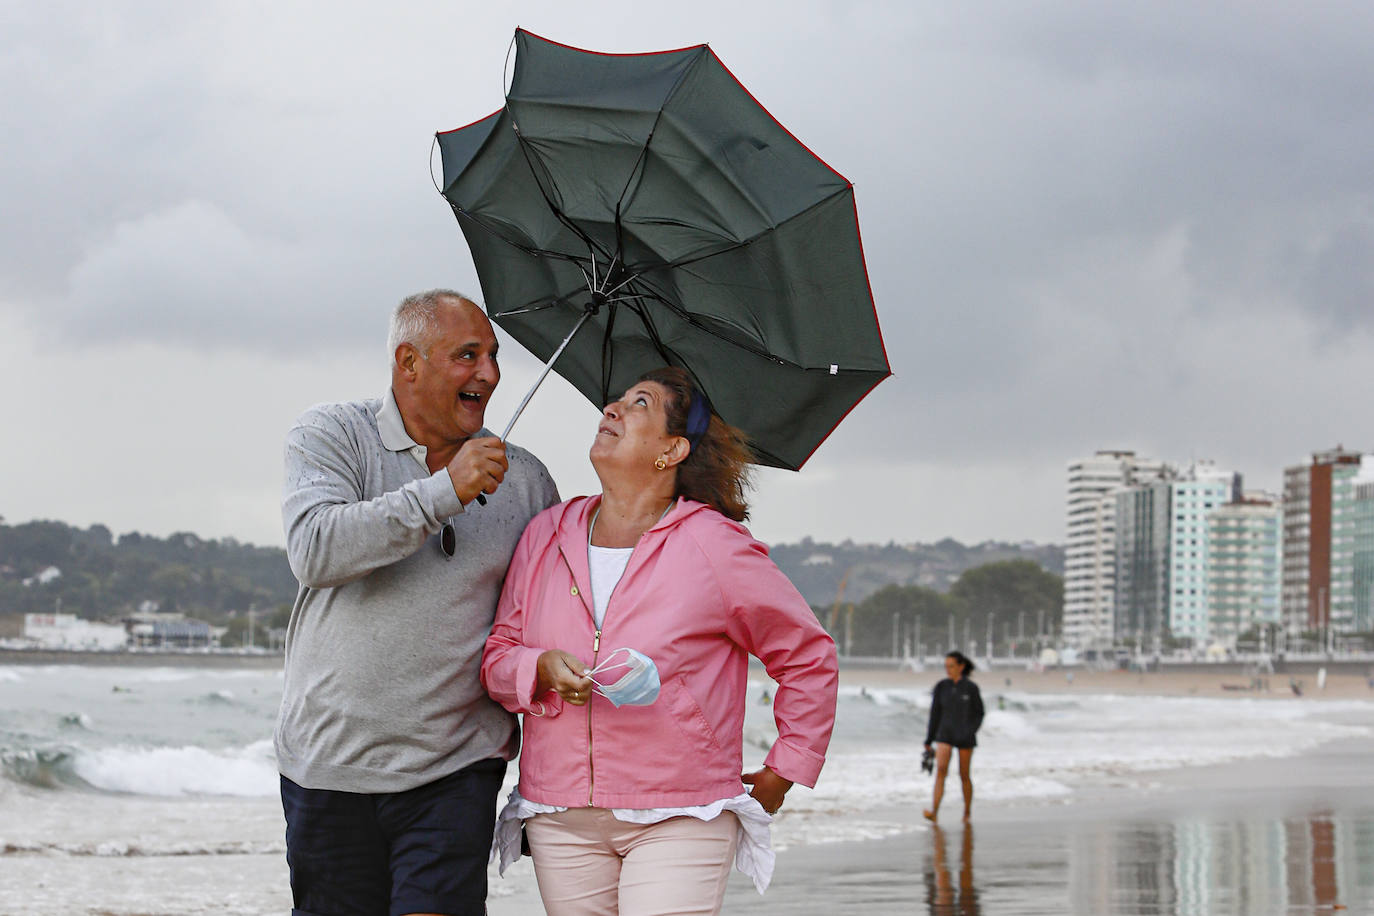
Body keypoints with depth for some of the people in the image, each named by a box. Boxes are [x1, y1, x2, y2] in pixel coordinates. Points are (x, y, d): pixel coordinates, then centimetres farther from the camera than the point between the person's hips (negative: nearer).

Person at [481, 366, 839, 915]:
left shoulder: (713, 545, -4)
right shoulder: (547, 535, 9)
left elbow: (809, 657, 5)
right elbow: (497, 654, 11)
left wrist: (784, 771, 6)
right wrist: (543, 669, -11)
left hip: (679, 822, -4)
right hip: (561, 822, 4)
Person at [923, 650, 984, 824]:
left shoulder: (971, 688, -5)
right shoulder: (941, 687, 1)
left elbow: (979, 714, 0)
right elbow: (935, 714, 6)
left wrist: (971, 732, -17)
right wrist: (929, 741, 8)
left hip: (965, 737, -1)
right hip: (945, 735, 1)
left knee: (964, 775, 6)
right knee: (941, 769, -18)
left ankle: (967, 811, 27)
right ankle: (934, 811, -27)